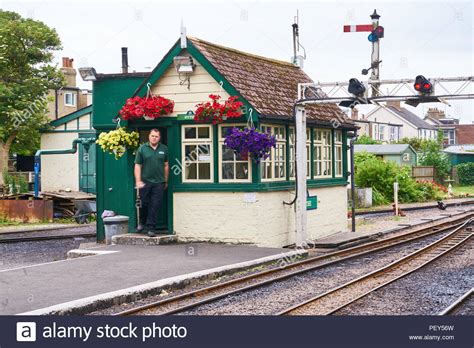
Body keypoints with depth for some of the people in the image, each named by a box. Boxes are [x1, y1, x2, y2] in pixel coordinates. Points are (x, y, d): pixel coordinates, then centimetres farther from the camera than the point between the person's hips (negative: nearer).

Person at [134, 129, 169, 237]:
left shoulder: (164, 149, 8)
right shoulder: (142, 148, 2)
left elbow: (166, 166, 13)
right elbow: (137, 166, 1)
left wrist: (166, 181, 12)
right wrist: (138, 181, -7)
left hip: (159, 182, 1)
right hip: (145, 182, -1)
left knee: (155, 206, -1)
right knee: (144, 204, 5)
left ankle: (151, 228, 5)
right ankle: (142, 222, 29)